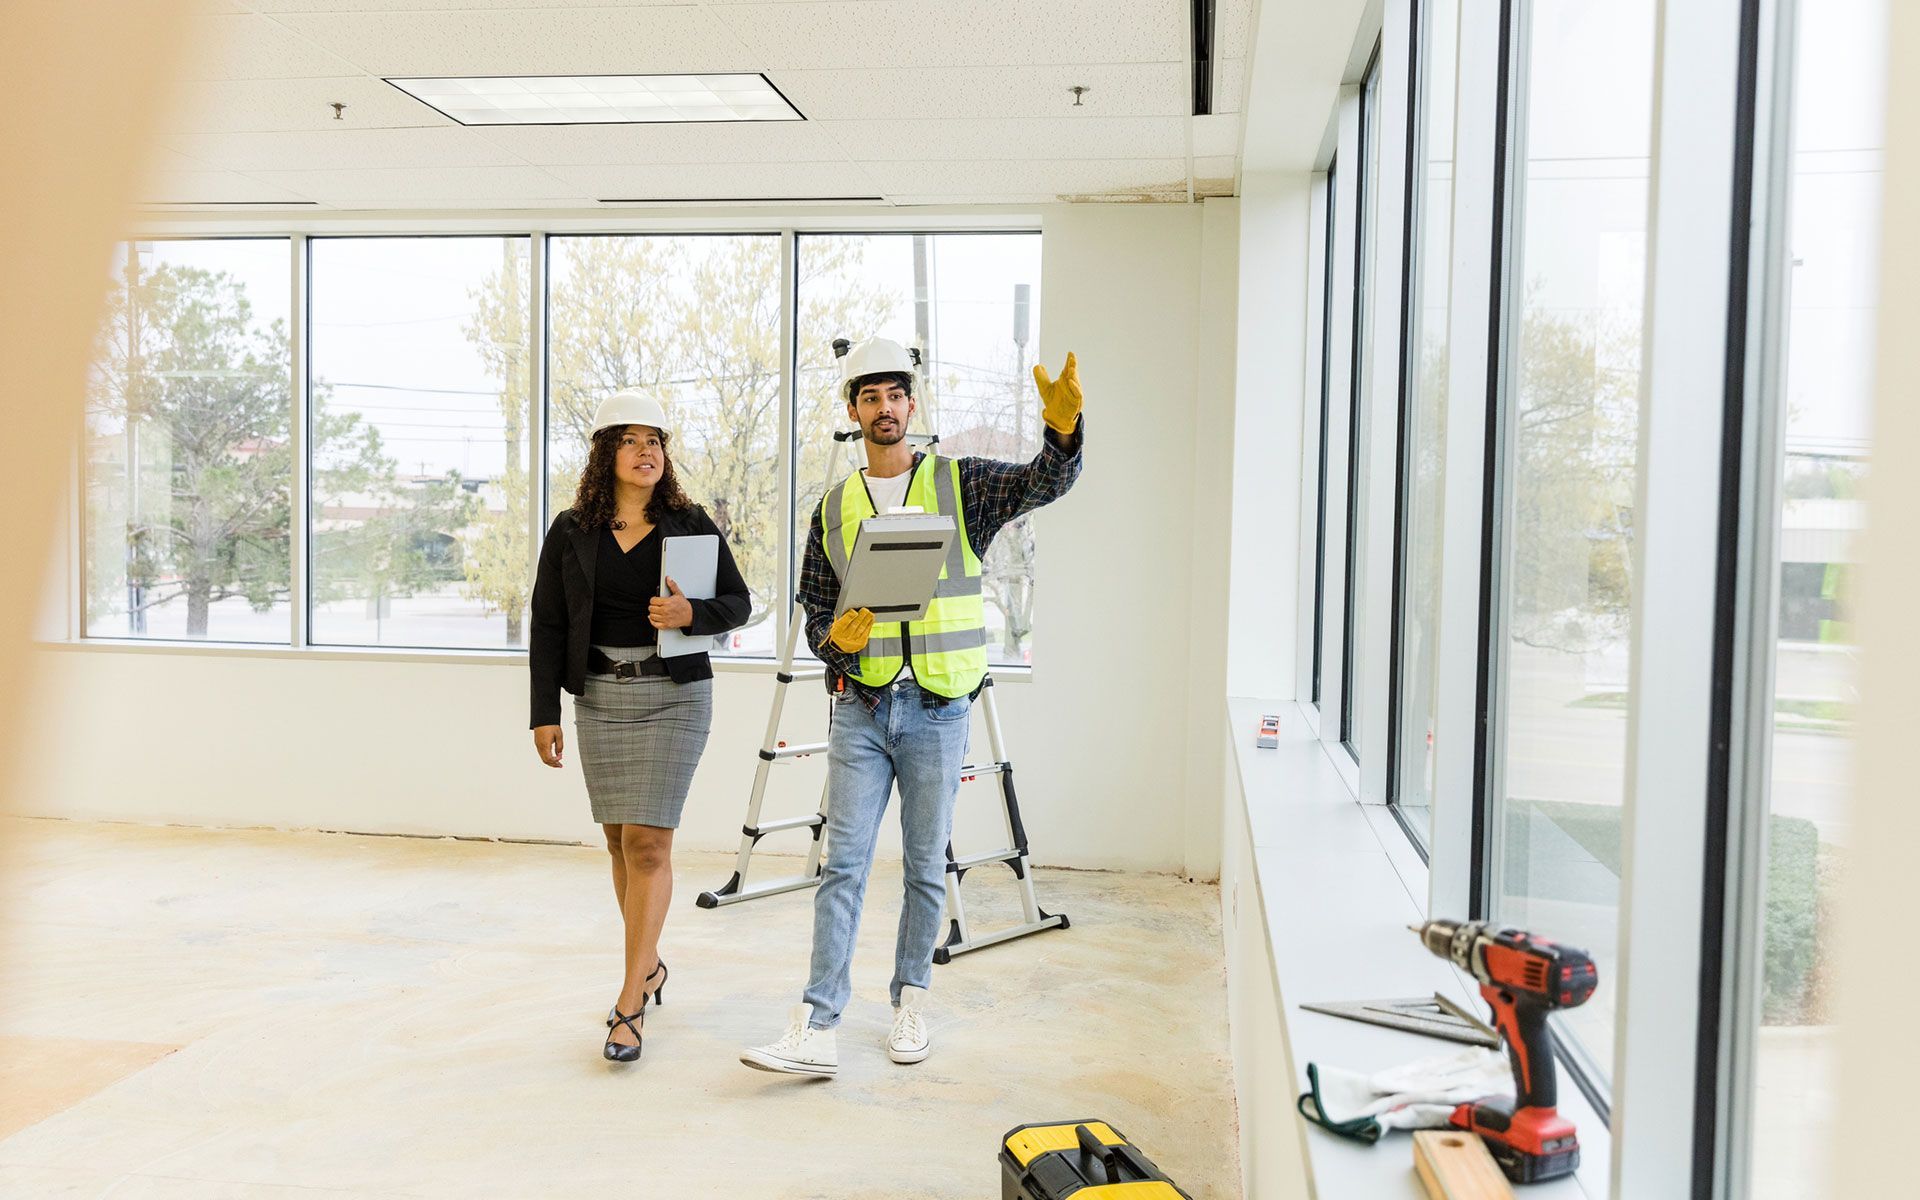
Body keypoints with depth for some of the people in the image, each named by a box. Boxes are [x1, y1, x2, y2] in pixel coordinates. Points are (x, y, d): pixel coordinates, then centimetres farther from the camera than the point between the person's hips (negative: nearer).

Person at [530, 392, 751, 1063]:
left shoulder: (690, 524, 1)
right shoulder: (572, 531, 5)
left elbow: (737, 601, 5)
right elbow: (548, 626, 6)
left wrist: (691, 614, -16)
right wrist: (544, 713, 1)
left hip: (674, 695, -3)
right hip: (599, 697, 3)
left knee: (648, 842, -9)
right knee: (620, 842, 10)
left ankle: (630, 1004, -4)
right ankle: (649, 965, 30)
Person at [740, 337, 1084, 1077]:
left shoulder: (961, 486, 2)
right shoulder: (833, 509, 10)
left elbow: (1046, 482, -15)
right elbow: (814, 612, 13)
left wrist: (1063, 429, -37)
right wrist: (835, 640, -11)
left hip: (937, 709, -1)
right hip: (860, 709, 1)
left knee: (925, 866, 9)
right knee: (844, 864, -2)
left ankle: (910, 1001, 25)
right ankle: (817, 1027, -2)